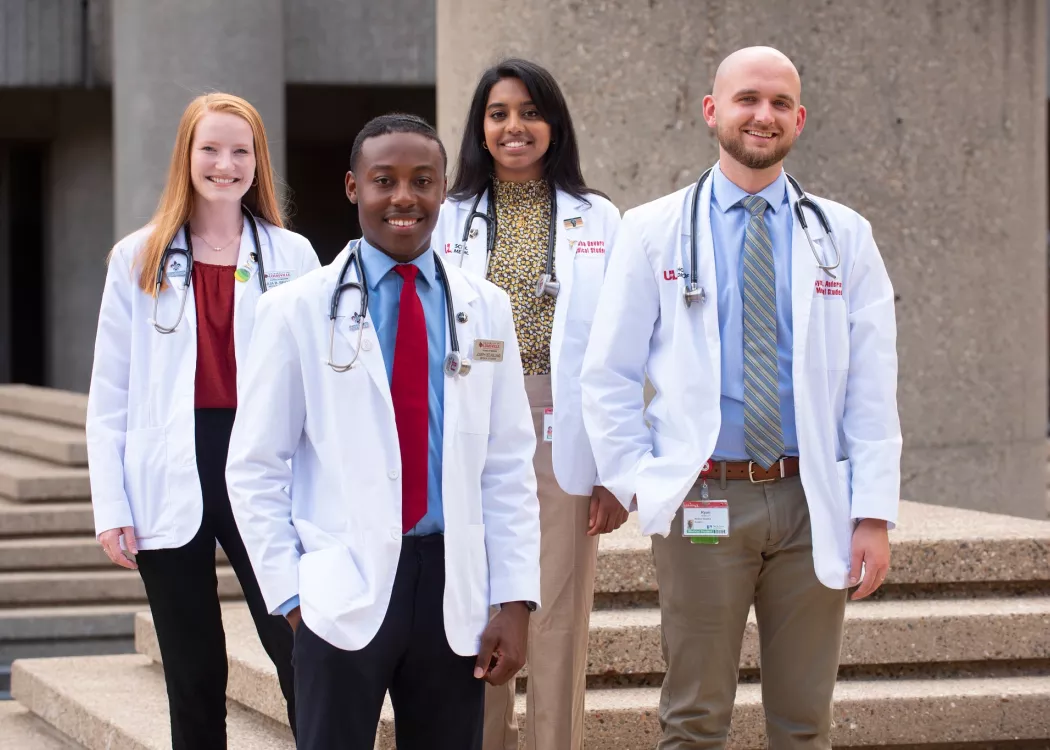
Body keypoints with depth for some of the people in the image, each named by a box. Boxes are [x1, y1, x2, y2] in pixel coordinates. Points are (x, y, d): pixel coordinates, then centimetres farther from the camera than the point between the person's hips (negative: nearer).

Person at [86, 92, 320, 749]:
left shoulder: (293, 257, 5)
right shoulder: (138, 260, 6)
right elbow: (110, 395, 6)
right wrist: (111, 506, -2)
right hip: (172, 489, 1)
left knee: (305, 666, -8)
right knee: (194, 682, 8)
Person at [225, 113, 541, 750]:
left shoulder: (485, 310, 8)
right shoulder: (298, 311, 0)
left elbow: (510, 466, 7)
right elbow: (256, 469, 1)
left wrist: (516, 602, 1)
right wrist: (290, 596, -5)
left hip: (453, 587, 3)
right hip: (343, 595, -2)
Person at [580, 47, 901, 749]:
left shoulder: (844, 235, 7)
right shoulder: (653, 231, 4)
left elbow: (873, 384, 4)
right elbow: (609, 375, 4)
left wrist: (874, 513, -3)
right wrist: (637, 483, -4)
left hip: (812, 501, 2)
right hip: (702, 502, -1)